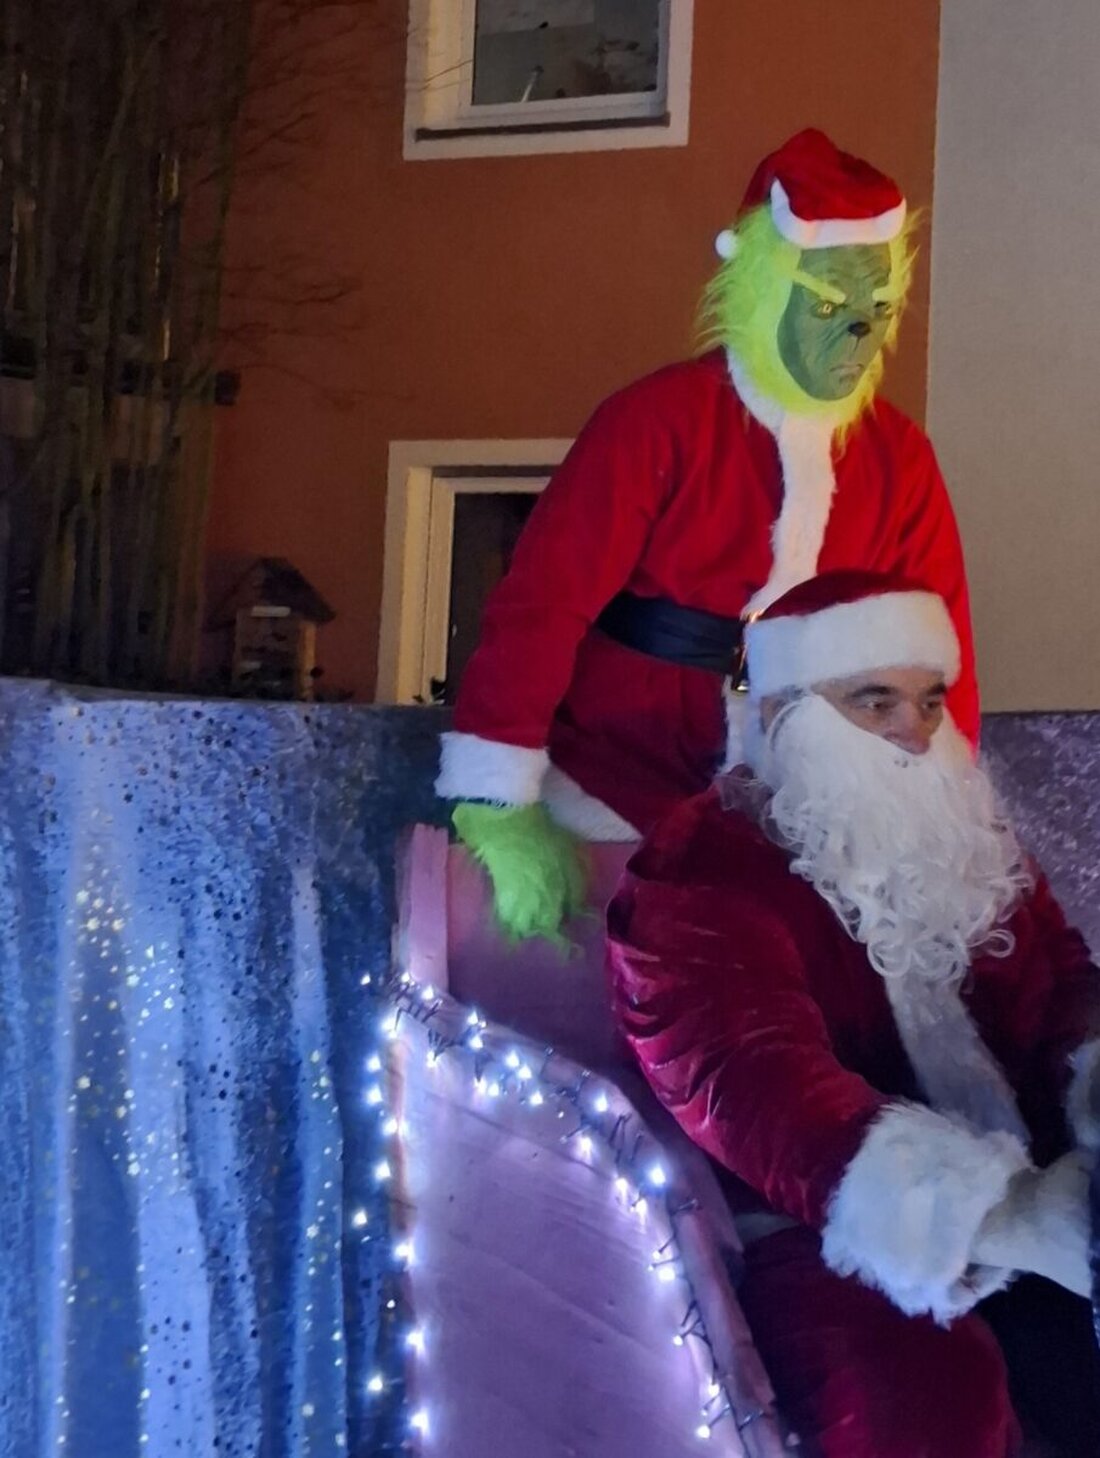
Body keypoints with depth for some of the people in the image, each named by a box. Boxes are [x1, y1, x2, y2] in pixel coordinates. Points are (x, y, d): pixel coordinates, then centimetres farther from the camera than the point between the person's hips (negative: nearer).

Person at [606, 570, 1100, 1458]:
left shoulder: (964, 834, 13)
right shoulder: (698, 874, -10)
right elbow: (752, 1084, -24)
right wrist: (998, 1216, -38)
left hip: (1026, 1191, 6)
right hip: (832, 1229, -5)